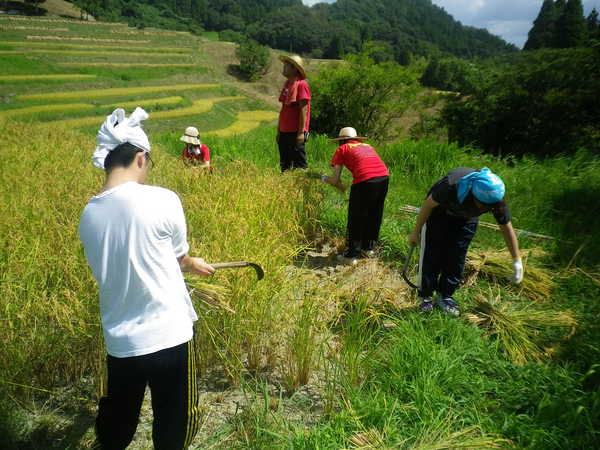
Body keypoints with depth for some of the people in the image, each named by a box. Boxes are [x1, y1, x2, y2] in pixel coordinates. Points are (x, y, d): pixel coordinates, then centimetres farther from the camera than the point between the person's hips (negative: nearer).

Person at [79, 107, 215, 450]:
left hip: (119, 341, 5)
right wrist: (193, 264, 23)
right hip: (168, 336, -5)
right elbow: (179, 258, -2)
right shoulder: (162, 200, -16)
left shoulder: (88, 215, -1)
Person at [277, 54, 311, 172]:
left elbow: (303, 109, -15)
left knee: (299, 164, -3)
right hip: (284, 131, 9)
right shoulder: (287, 83, 15)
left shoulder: (301, 84, -10)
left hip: (295, 132, -9)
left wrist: (301, 132, -18)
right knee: (285, 165, 14)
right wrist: (279, 130, 18)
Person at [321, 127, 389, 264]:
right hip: (384, 177, 5)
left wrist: (325, 179, 32)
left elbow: (335, 179, 10)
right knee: (374, 215, 23)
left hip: (365, 180, -5)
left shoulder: (342, 149, 15)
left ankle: (351, 255, 17)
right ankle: (368, 248, 38)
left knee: (355, 219, 10)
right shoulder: (368, 146, 30)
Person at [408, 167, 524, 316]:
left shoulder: (496, 199, -31)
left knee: (457, 259, 0)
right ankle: (426, 297, 12)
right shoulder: (453, 186, -43)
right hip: (439, 212, -3)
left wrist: (517, 260, -11)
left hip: (466, 219, 3)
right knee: (431, 255, -4)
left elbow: (507, 228, -15)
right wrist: (415, 232, -14)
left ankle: (445, 296, 17)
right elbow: (428, 204, -24)